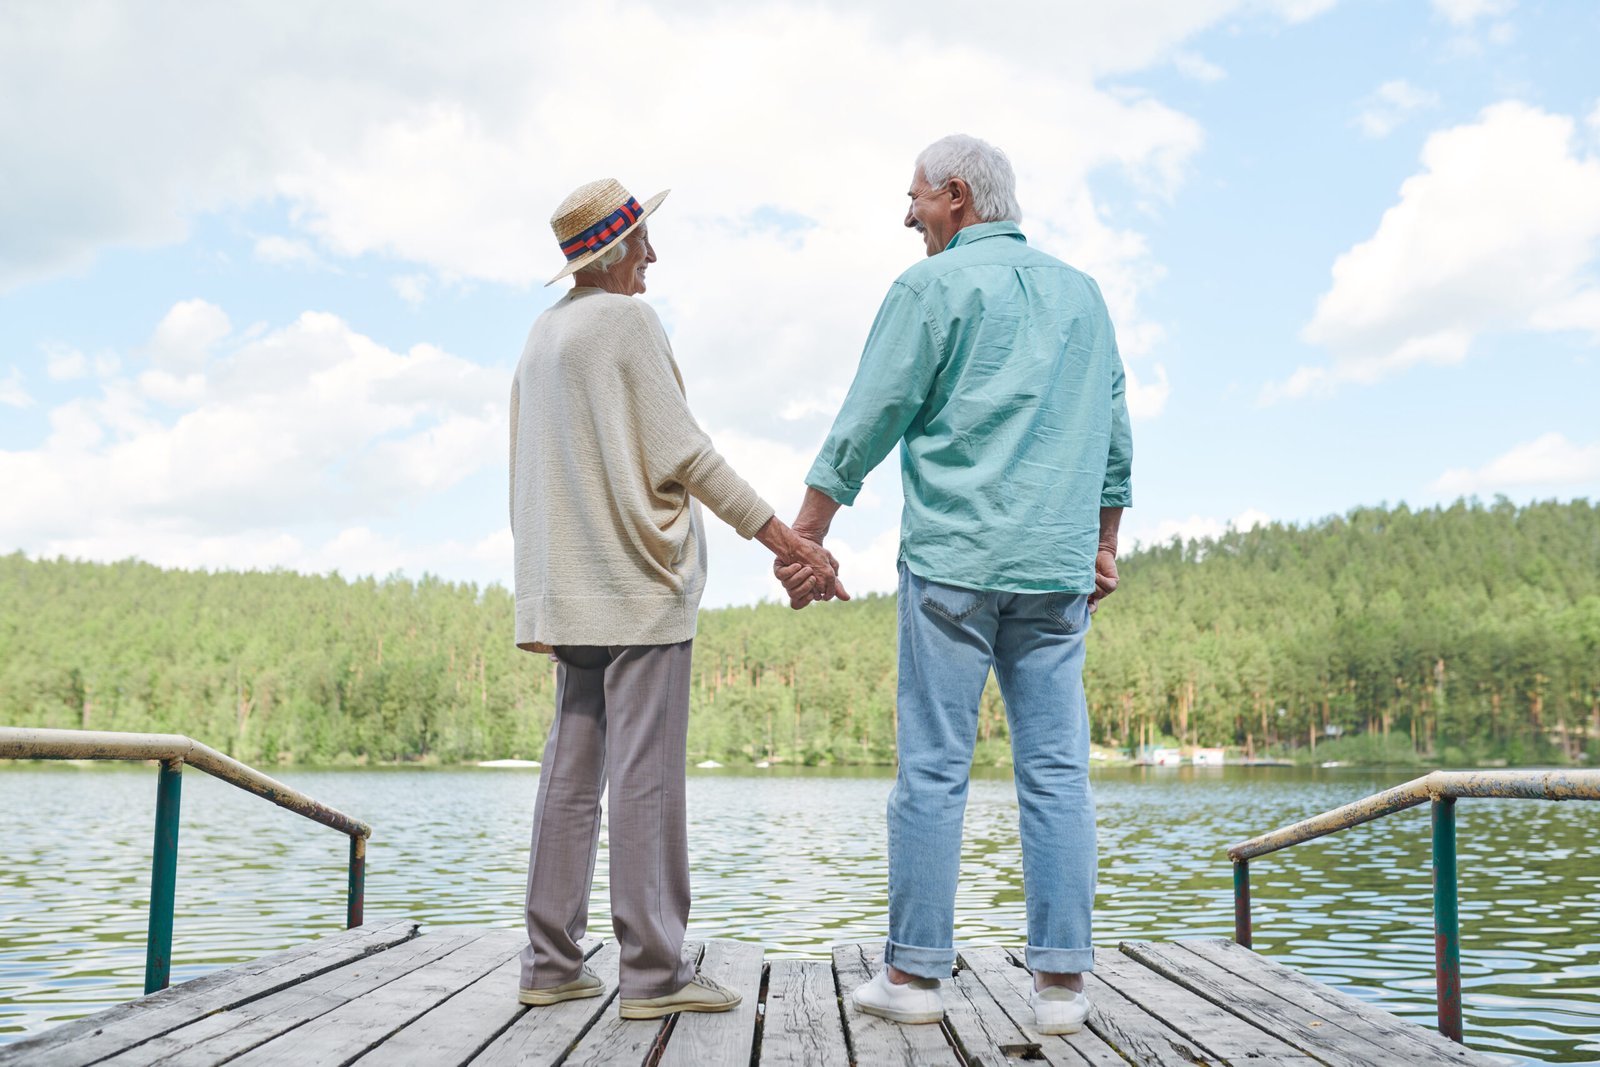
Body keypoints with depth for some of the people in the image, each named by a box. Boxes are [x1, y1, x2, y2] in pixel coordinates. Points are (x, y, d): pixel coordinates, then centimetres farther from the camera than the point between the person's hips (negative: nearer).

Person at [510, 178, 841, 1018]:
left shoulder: (541, 334, 18)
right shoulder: (626, 320, -7)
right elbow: (685, 453, -13)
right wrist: (786, 540, -12)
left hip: (570, 591, 8)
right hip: (639, 580, -8)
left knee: (571, 771, 8)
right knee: (646, 773, -7)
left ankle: (551, 963, 12)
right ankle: (653, 972, -5)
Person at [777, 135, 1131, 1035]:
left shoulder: (935, 286, -1)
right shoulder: (1082, 292, 16)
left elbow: (867, 424, -4)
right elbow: (1115, 434, 19)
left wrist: (806, 538, 2)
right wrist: (1104, 545, 25)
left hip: (952, 560, -4)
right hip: (1057, 567, 5)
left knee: (934, 767, 0)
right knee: (1057, 768, 4)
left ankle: (915, 971, 5)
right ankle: (1062, 978, 5)